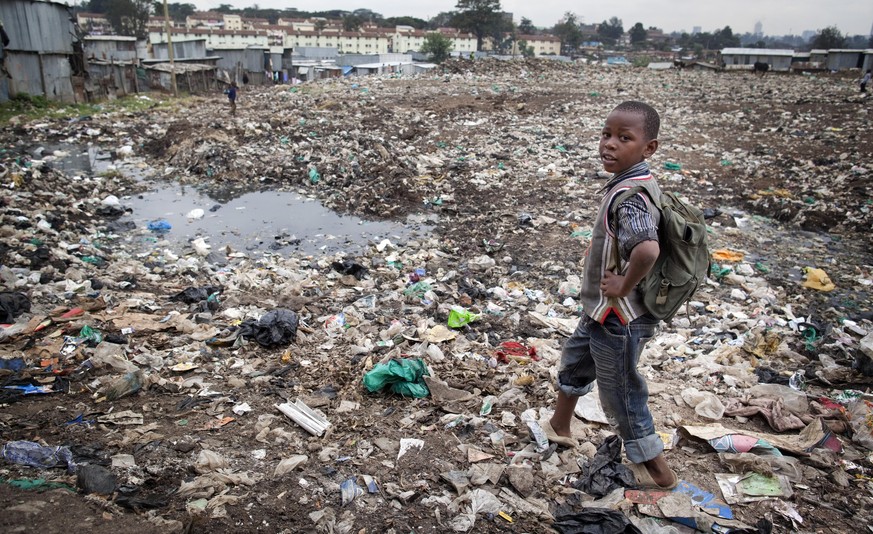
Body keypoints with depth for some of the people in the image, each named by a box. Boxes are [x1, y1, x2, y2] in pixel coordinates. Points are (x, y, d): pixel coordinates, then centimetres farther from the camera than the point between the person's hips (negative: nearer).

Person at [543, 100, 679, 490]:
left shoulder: (629, 195, -28)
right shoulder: (635, 184, 1)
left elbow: (647, 249, -46)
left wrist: (623, 287, -29)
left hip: (617, 319, -10)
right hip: (602, 311, 10)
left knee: (621, 392, 8)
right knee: (575, 359, 29)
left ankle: (657, 471, 30)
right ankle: (559, 428, 53)